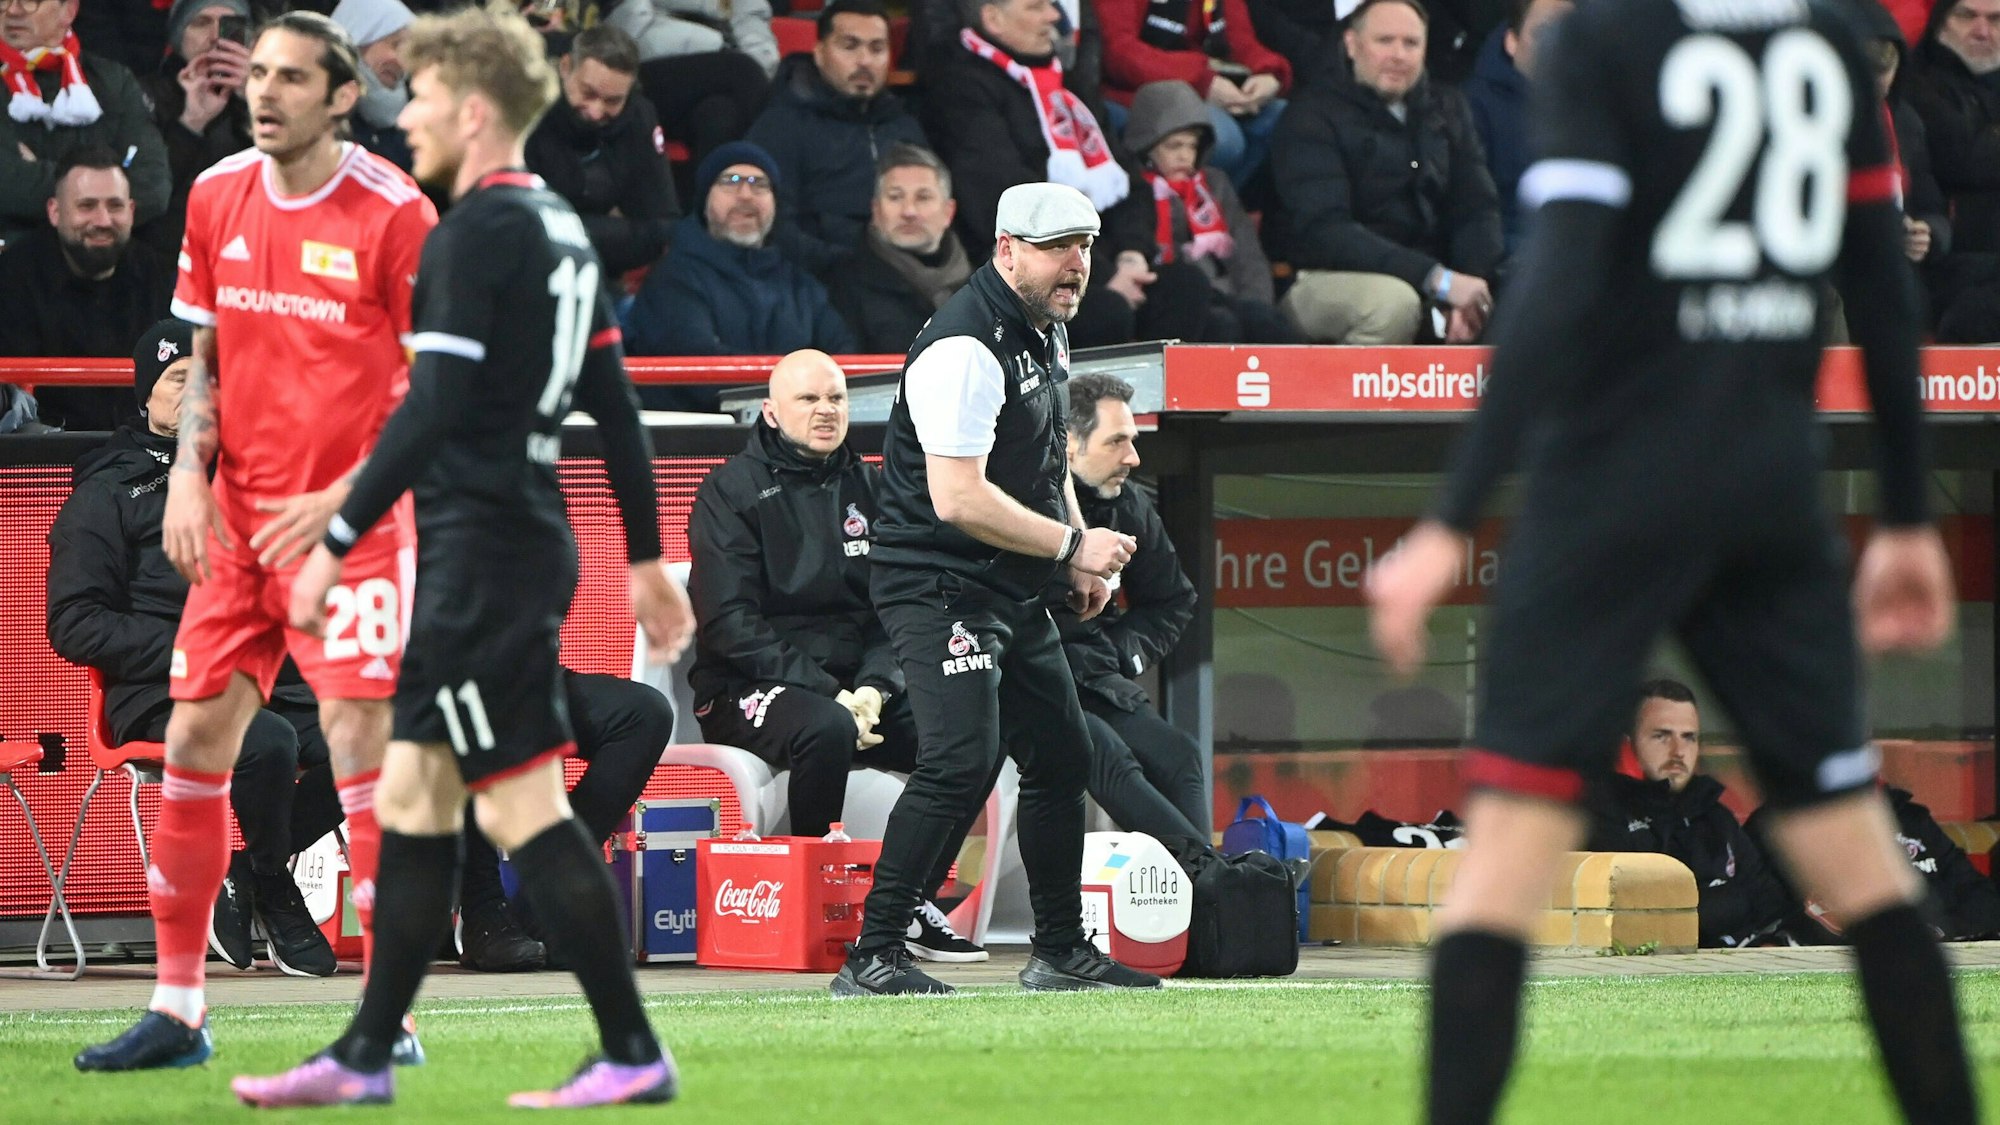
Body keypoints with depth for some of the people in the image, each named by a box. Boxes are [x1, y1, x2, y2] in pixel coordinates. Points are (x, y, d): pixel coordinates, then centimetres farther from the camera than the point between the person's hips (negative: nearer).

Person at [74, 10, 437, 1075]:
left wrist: (345, 498, -16)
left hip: (350, 520, -6)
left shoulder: (395, 213, -11)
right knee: (195, 735, 3)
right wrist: (188, 475, 2)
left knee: (359, 739, -12)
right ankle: (176, 1008, 13)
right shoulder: (217, 198, 7)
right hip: (238, 521, 6)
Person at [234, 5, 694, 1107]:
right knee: (412, 796, 12)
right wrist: (646, 556, 23)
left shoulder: (477, 233, -14)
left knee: (523, 806, -7)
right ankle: (364, 1058, 15)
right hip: (524, 541, 10)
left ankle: (632, 1055, -6)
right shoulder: (561, 228, 15)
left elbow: (431, 410, -20)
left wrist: (336, 545, -16)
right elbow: (616, 406, 18)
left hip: (482, 554, -10)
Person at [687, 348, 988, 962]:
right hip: (750, 687, -6)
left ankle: (913, 905, -9)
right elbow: (731, 624, -12)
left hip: (857, 685, 6)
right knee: (826, 729, -38)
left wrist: (874, 687, -12)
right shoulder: (732, 492, -3)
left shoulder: (869, 489, 14)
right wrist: (830, 695, -20)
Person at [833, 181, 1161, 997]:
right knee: (962, 763, -21)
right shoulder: (966, 347, -21)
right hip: (938, 585, -10)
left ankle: (1061, 951, 27)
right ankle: (870, 957, -18)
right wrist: (1070, 546, -19)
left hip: (1014, 593, 10)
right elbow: (957, 499, -26)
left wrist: (1083, 556, 12)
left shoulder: (1048, 332, 12)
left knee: (1060, 758, 14)